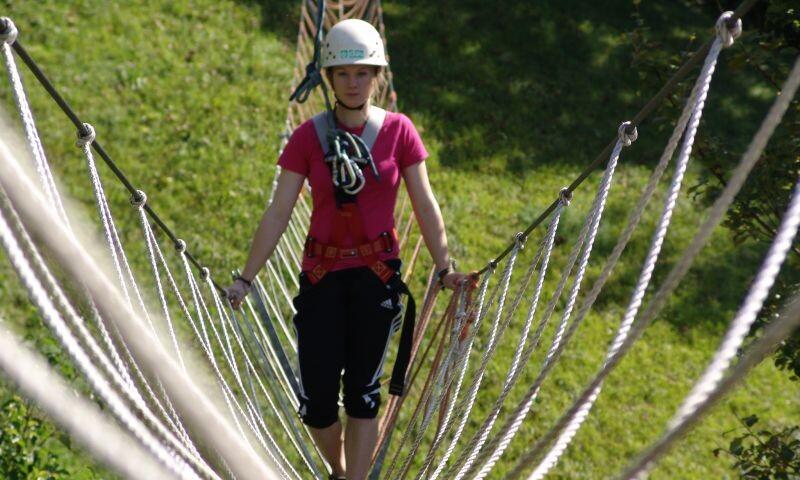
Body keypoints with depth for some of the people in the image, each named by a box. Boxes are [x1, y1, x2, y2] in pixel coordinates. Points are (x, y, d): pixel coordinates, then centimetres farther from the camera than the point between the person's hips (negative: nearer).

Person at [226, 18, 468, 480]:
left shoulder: (399, 131, -3)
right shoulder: (307, 137, -3)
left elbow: (425, 204, 2)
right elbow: (278, 213, -3)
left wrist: (445, 268, 1)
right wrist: (246, 278, -5)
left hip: (378, 272, 0)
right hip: (322, 273, 1)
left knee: (363, 388, 1)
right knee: (317, 394, 0)